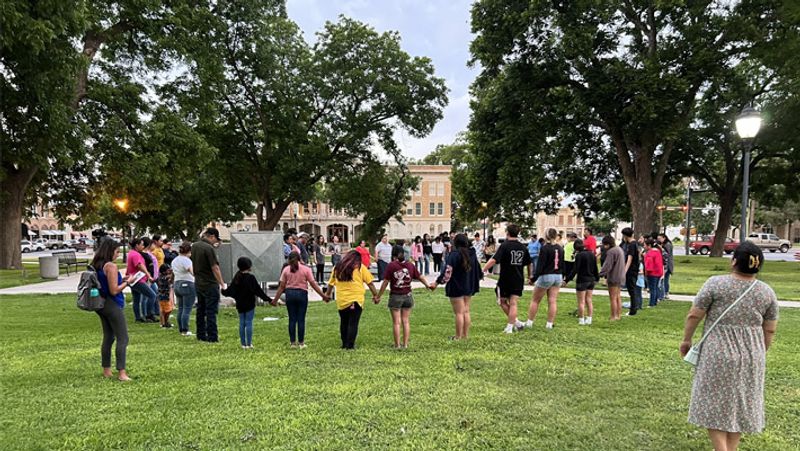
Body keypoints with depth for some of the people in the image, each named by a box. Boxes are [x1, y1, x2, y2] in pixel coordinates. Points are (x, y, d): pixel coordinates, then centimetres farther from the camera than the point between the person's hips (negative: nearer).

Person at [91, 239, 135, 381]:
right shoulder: (111, 266, -18)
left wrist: (122, 280, 13)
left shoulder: (97, 265, 9)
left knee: (108, 337, 17)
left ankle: (106, 370, 23)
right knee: (122, 339, -4)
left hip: (102, 304, 9)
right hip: (112, 305, -9)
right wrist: (127, 282, -7)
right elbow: (114, 290, -20)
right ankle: (121, 372, -6)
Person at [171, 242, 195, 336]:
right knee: (187, 309, -5)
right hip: (188, 285, -9)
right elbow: (193, 272, -30)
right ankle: (185, 331, -6)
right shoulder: (186, 260, -14)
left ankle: (181, 329, 17)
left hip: (177, 284, 9)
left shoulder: (174, 260, 13)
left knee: (180, 309, 13)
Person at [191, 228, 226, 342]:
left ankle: (201, 335, 21)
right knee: (211, 311, -3)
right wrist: (222, 284, -13)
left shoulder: (194, 246, 7)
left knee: (200, 310, 14)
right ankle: (212, 337, -2)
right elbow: (215, 268, -18)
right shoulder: (209, 248, -19)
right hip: (210, 284, -8)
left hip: (198, 284, 8)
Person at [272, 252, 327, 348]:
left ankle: (292, 342, 14)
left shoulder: (286, 270, 3)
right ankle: (301, 343, 9)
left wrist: (275, 299, 11)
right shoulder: (306, 269, -2)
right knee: (301, 319, 4)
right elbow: (313, 284, -5)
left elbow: (281, 286, 2)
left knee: (292, 319, 9)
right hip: (302, 294, -2)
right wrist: (323, 295, 0)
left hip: (290, 294, 2)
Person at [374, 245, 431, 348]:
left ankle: (397, 345, 8)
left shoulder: (391, 265, -11)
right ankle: (405, 344, 15)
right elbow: (420, 277, 11)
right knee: (405, 321, 12)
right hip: (408, 296, 4)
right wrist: (427, 285, 31)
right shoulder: (410, 265, 1)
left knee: (396, 322, 4)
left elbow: (385, 282, -10)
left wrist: (378, 296, -1)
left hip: (395, 296, -3)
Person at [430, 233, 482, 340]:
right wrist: (481, 276, 39)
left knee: (459, 312, -1)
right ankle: (465, 334, 20)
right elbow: (478, 268, 18)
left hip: (456, 288, -7)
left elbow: (447, 272, -24)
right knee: (466, 311, 15)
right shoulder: (472, 254, 5)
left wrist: (437, 283, -23)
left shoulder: (454, 255, -17)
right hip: (469, 287, 7)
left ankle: (458, 336, 6)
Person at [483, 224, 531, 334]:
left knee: (502, 302, 14)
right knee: (513, 303, 6)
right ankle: (510, 327, 5)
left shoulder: (505, 246, -11)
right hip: (519, 280, 4)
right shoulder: (523, 247, 5)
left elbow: (493, 260, -21)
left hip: (505, 280, -4)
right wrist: (530, 275, 30)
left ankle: (517, 322, 16)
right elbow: (529, 264, 14)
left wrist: (482, 270, -19)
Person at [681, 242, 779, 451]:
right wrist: (760, 354, 19)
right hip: (751, 356, 4)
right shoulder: (767, 292, 2)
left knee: (715, 402, 6)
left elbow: (694, 315, -8)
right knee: (741, 403, 15)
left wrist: (686, 340, 4)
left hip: (718, 354, -4)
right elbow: (770, 330, 7)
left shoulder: (716, 283, -11)